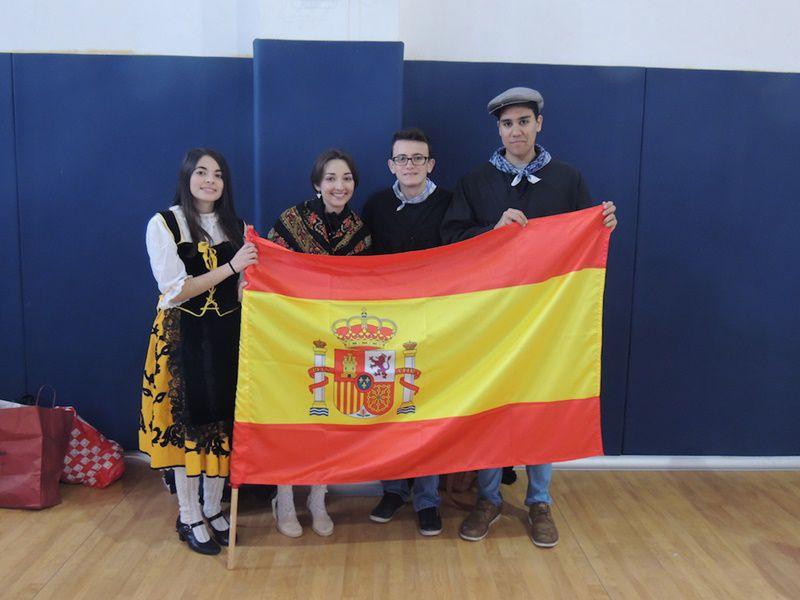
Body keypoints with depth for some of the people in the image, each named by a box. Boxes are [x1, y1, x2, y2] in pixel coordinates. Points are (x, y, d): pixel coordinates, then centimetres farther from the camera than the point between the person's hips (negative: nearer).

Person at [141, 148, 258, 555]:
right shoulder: (163, 224, -3)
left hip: (227, 335, 4)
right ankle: (189, 517, 14)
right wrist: (231, 267, -19)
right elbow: (174, 290, -13)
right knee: (188, 419, 0)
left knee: (223, 418, 6)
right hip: (183, 334, -4)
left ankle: (213, 509, 22)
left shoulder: (236, 227, 10)